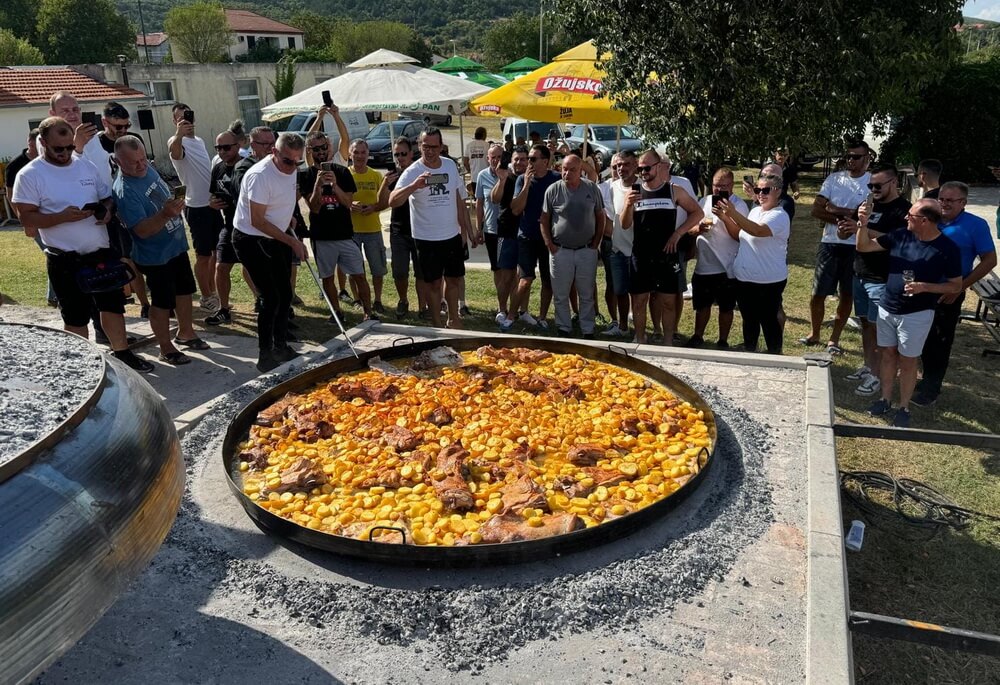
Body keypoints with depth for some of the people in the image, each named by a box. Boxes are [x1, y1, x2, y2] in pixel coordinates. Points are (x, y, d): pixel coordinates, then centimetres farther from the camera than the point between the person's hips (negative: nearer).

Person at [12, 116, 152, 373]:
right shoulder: (30, 175, -8)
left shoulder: (86, 166, 7)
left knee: (113, 304, 12)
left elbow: (106, 197, 16)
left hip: (102, 251, 5)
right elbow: (26, 217, -11)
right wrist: (62, 217, -25)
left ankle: (122, 354, 25)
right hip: (65, 260, -4)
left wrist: (107, 211, -7)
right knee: (75, 316, 6)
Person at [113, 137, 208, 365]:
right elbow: (142, 230, -31)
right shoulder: (124, 191, -27)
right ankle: (166, 349, 20)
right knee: (163, 302, 4)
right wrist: (165, 214, -45)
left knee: (184, 290, 20)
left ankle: (185, 333, 39)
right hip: (156, 256, -8)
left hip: (177, 245, 8)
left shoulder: (147, 168, -2)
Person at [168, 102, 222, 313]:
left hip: (213, 203, 9)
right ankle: (206, 298, 13)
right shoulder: (177, 142, -14)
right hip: (196, 207, -8)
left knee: (216, 251, 18)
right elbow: (174, 151, -40)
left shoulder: (199, 141, 14)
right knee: (203, 255, 1)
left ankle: (213, 293, 32)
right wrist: (178, 134, -60)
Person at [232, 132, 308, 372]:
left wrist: (289, 222, 12)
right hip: (252, 241, -8)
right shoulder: (260, 176, -27)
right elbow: (257, 221, -25)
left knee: (284, 296, 13)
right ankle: (265, 357, 2)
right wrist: (292, 241, -24)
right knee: (271, 298, -11)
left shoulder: (289, 169, -1)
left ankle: (281, 347, 29)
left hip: (276, 239, 9)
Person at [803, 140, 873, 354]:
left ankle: (834, 339, 19)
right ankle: (814, 334, 24)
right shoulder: (834, 178, 4)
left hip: (856, 247, -2)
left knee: (847, 295, 8)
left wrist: (834, 210, -9)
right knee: (818, 292, 7)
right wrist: (844, 218, -15)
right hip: (829, 244, 3)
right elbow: (816, 210, -4)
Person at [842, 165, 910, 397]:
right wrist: (848, 227, -8)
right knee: (865, 322, 14)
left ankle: (875, 376, 4)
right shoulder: (871, 205, 11)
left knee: (877, 326, -3)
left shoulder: (903, 210, -11)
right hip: (860, 274, 7)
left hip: (882, 279, -7)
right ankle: (867, 366, 26)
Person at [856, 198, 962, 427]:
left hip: (916, 314, -4)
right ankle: (885, 399, 29)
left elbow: (956, 286, -7)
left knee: (907, 361, 5)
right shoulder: (900, 236, -3)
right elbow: (864, 246, 4)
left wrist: (925, 287, -22)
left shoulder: (947, 249, -14)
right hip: (887, 308, 4)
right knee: (888, 354, 14)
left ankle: (904, 408, 20)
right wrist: (863, 224, -14)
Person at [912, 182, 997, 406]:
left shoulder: (976, 225, -10)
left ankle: (931, 388, 17)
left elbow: (989, 260, -8)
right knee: (924, 338, 15)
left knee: (940, 341, 6)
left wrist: (959, 288, -14)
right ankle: (928, 378, 33)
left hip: (948, 294, -4)